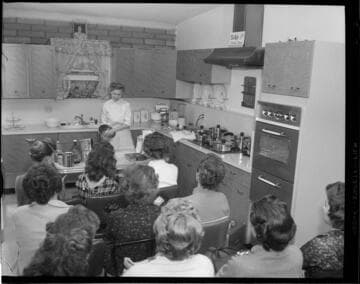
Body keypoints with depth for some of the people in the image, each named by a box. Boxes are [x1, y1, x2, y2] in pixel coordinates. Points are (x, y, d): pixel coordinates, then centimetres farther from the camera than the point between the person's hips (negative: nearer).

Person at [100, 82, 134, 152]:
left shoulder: (126, 104, -1)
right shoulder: (106, 105, 4)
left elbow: (127, 123, -4)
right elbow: (103, 121, 8)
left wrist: (114, 129, -14)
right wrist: (112, 123, -12)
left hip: (123, 134, 0)